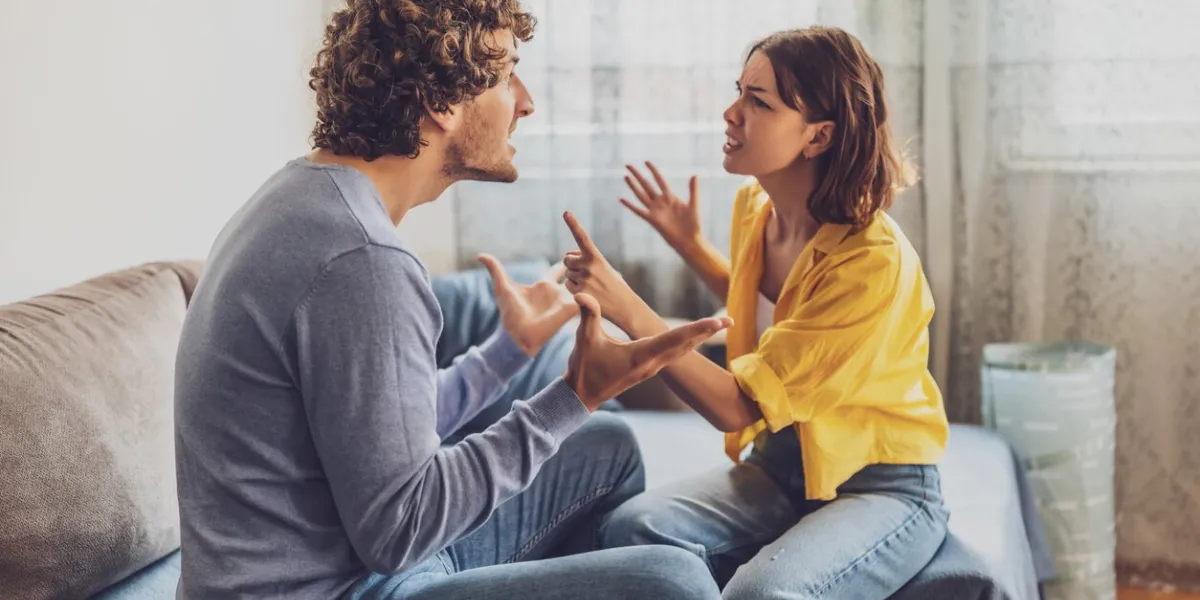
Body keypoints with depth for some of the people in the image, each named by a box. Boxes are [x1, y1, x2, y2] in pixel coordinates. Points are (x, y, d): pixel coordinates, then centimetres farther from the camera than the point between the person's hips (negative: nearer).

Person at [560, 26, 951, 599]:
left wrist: (629, 310, -31)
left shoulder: (874, 260, -25)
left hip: (882, 487, -6)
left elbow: (736, 406, -27)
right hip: (779, 466, 6)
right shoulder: (755, 207, -2)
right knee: (634, 527, -23)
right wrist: (690, 244, 12)